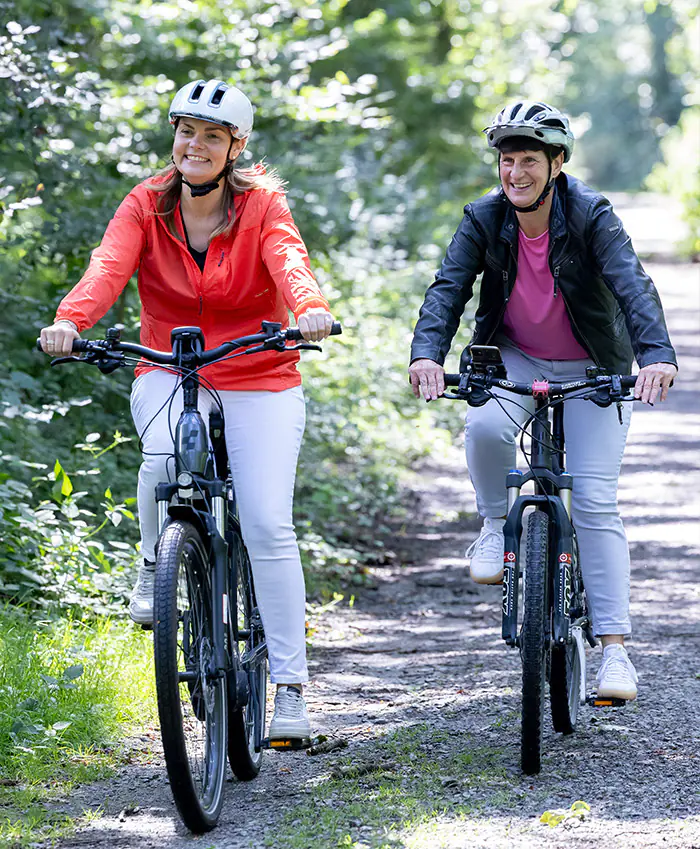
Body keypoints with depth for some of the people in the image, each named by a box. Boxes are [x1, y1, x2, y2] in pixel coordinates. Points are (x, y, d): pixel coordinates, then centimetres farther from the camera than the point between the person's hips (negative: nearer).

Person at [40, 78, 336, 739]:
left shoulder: (262, 204, -6)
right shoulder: (146, 206, -2)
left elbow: (287, 258, -26)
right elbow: (109, 265, -20)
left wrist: (311, 309, -49)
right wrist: (68, 321, -41)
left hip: (258, 381, -1)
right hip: (170, 375, 1)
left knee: (268, 525, -12)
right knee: (164, 462, -33)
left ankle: (290, 688, -7)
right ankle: (154, 569, -1)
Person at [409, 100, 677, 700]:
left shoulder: (591, 216, -18)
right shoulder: (484, 220, -10)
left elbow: (633, 285, -31)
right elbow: (449, 288, -18)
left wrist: (657, 355, -48)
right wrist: (427, 354, -38)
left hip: (591, 370, -2)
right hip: (514, 359, 2)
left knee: (596, 504, -9)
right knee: (485, 427, -32)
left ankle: (615, 649, -7)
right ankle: (495, 525, -2)